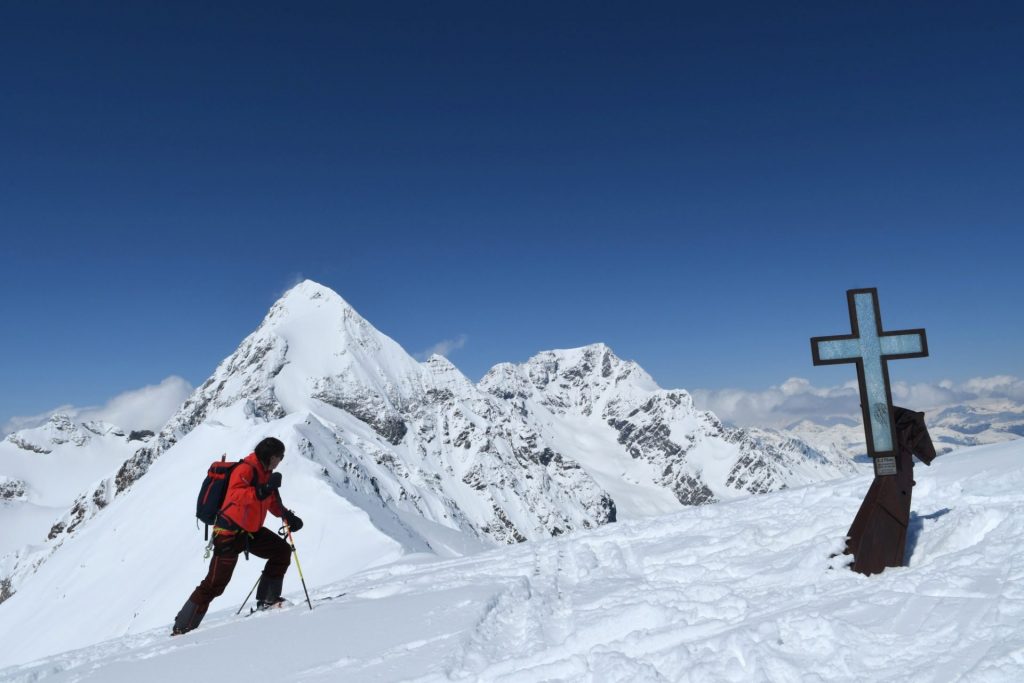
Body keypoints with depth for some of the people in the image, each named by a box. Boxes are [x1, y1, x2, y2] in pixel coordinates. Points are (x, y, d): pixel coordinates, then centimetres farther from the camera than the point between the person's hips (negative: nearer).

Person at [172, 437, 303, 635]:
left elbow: (273, 501, 21)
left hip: (251, 531, 9)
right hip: (230, 533, -8)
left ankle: (267, 599, 10)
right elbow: (237, 496, -33)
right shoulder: (245, 469, -17)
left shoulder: (266, 473, 9)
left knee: (282, 551, 1)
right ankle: (183, 627, 4)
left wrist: (288, 516, 6)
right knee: (215, 584, -7)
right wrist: (264, 490, -43)